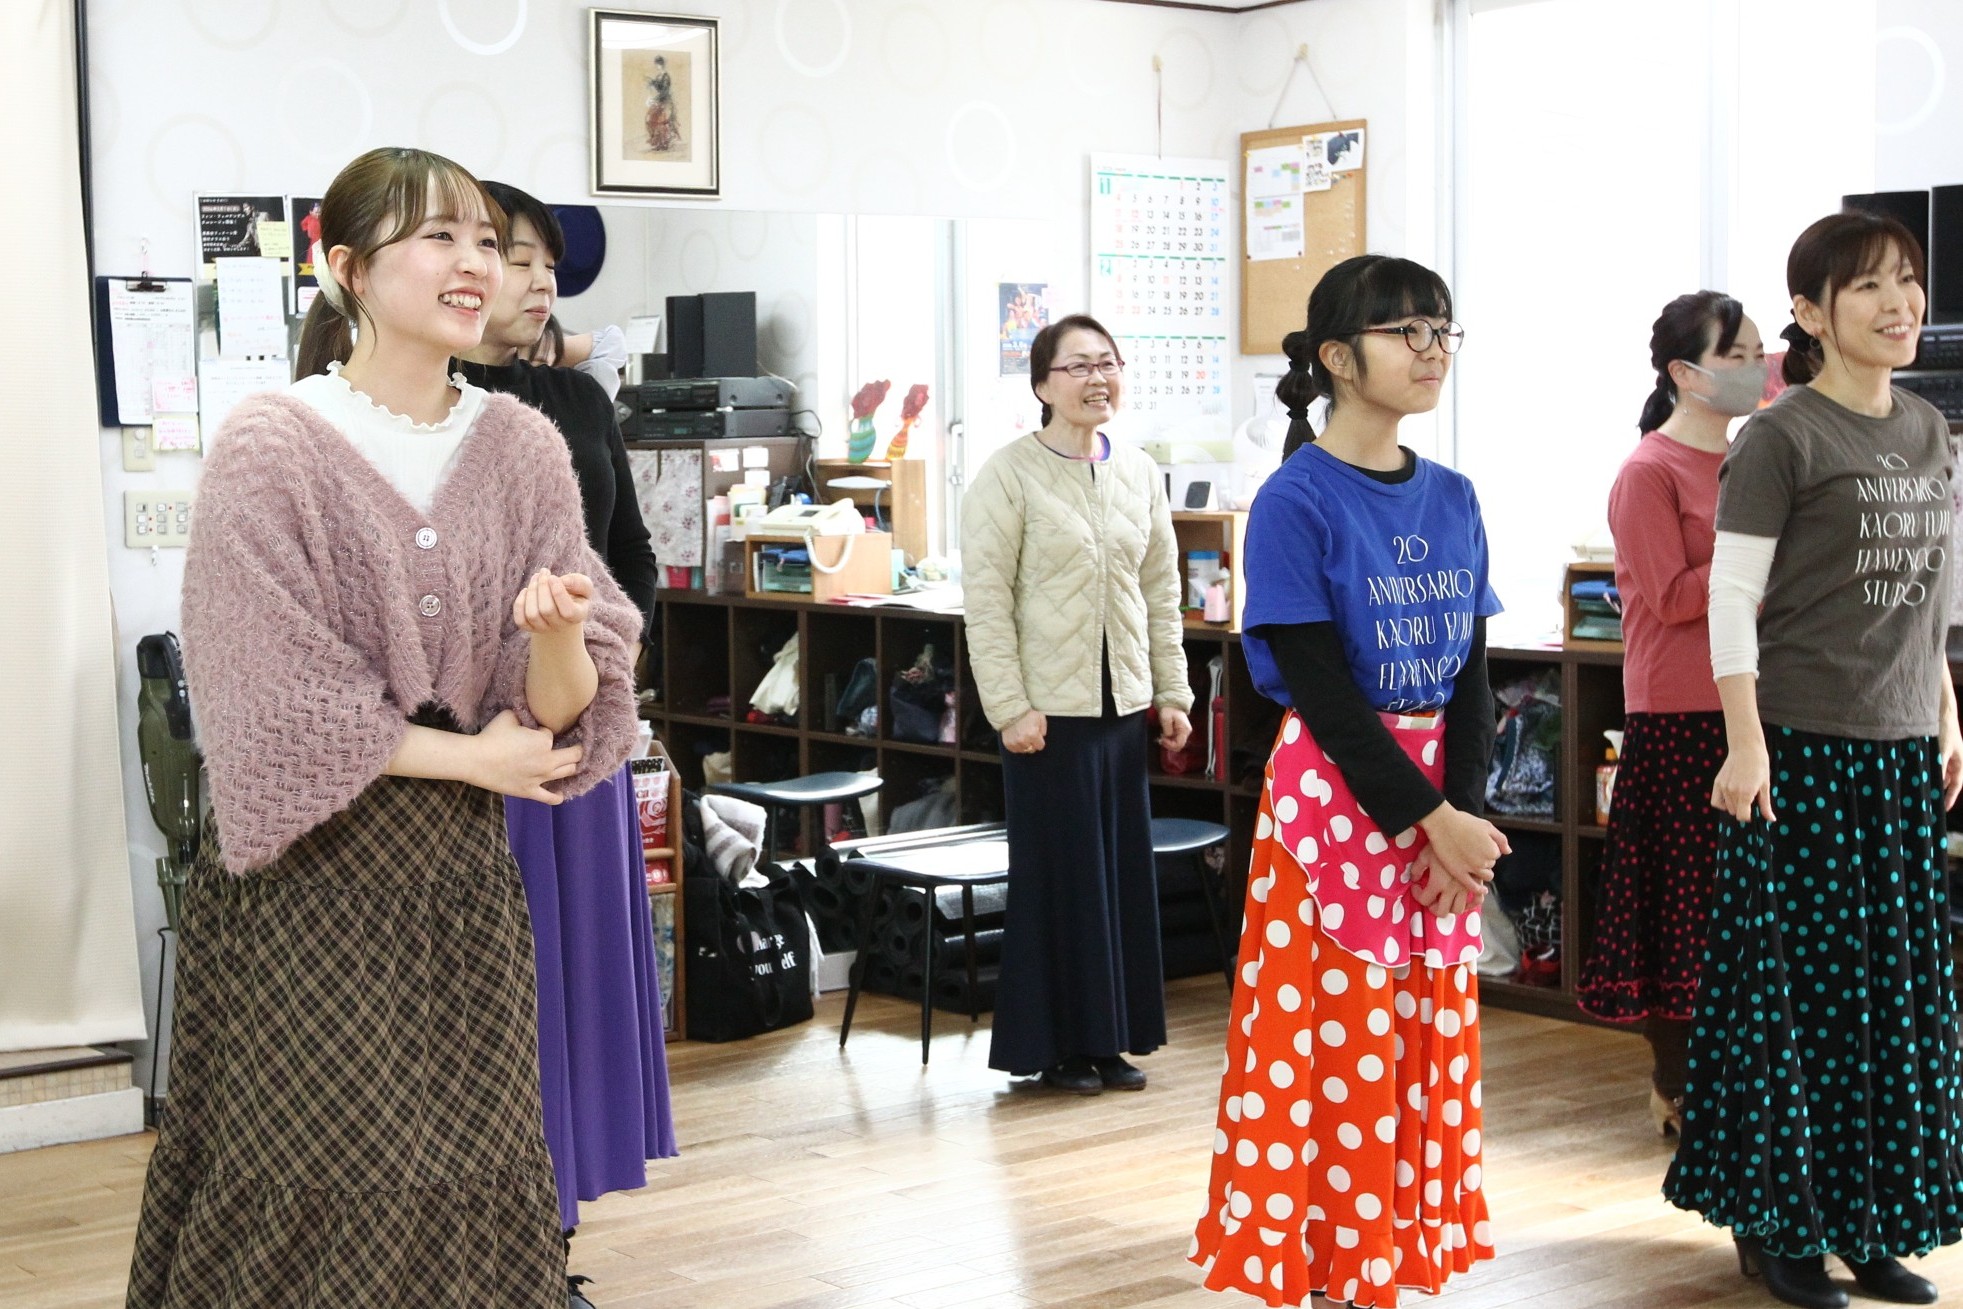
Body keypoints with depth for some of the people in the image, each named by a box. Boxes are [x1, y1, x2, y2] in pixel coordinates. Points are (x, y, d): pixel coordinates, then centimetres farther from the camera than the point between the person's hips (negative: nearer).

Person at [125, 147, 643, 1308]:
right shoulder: (270, 452, -11)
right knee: (320, 1190, 4)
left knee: (478, 1185, 8)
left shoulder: (525, 448, 1)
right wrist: (471, 757, -7)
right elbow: (279, 710, -13)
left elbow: (561, 709, -2)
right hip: (309, 873, -4)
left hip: (463, 866, 4)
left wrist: (557, 636, -24)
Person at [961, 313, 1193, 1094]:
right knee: (1059, 875, 2)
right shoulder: (1009, 475, -7)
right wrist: (1010, 707, -15)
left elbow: (1161, 592, 13)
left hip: (1125, 705, 5)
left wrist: (1173, 693, 9)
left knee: (1126, 872, 9)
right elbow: (986, 603, -10)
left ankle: (1111, 1038, 21)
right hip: (1050, 708, -5)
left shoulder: (1139, 474, 9)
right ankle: (1057, 1045, 14)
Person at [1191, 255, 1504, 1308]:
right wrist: (1425, 817, -15)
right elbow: (1320, 687, -14)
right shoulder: (1296, 501, -9)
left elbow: (1470, 673, 6)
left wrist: (1466, 815, -7)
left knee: (1429, 1042, 10)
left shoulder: (1453, 499, 9)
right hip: (1333, 791, -6)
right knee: (1327, 1045, 0)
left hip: (1444, 796, 6)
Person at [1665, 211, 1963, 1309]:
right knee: (1796, 983, 0)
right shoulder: (1783, 437, -9)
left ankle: (1863, 1219, 22)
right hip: (1801, 745, -7)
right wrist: (1745, 747, -16)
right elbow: (1732, 599, -11)